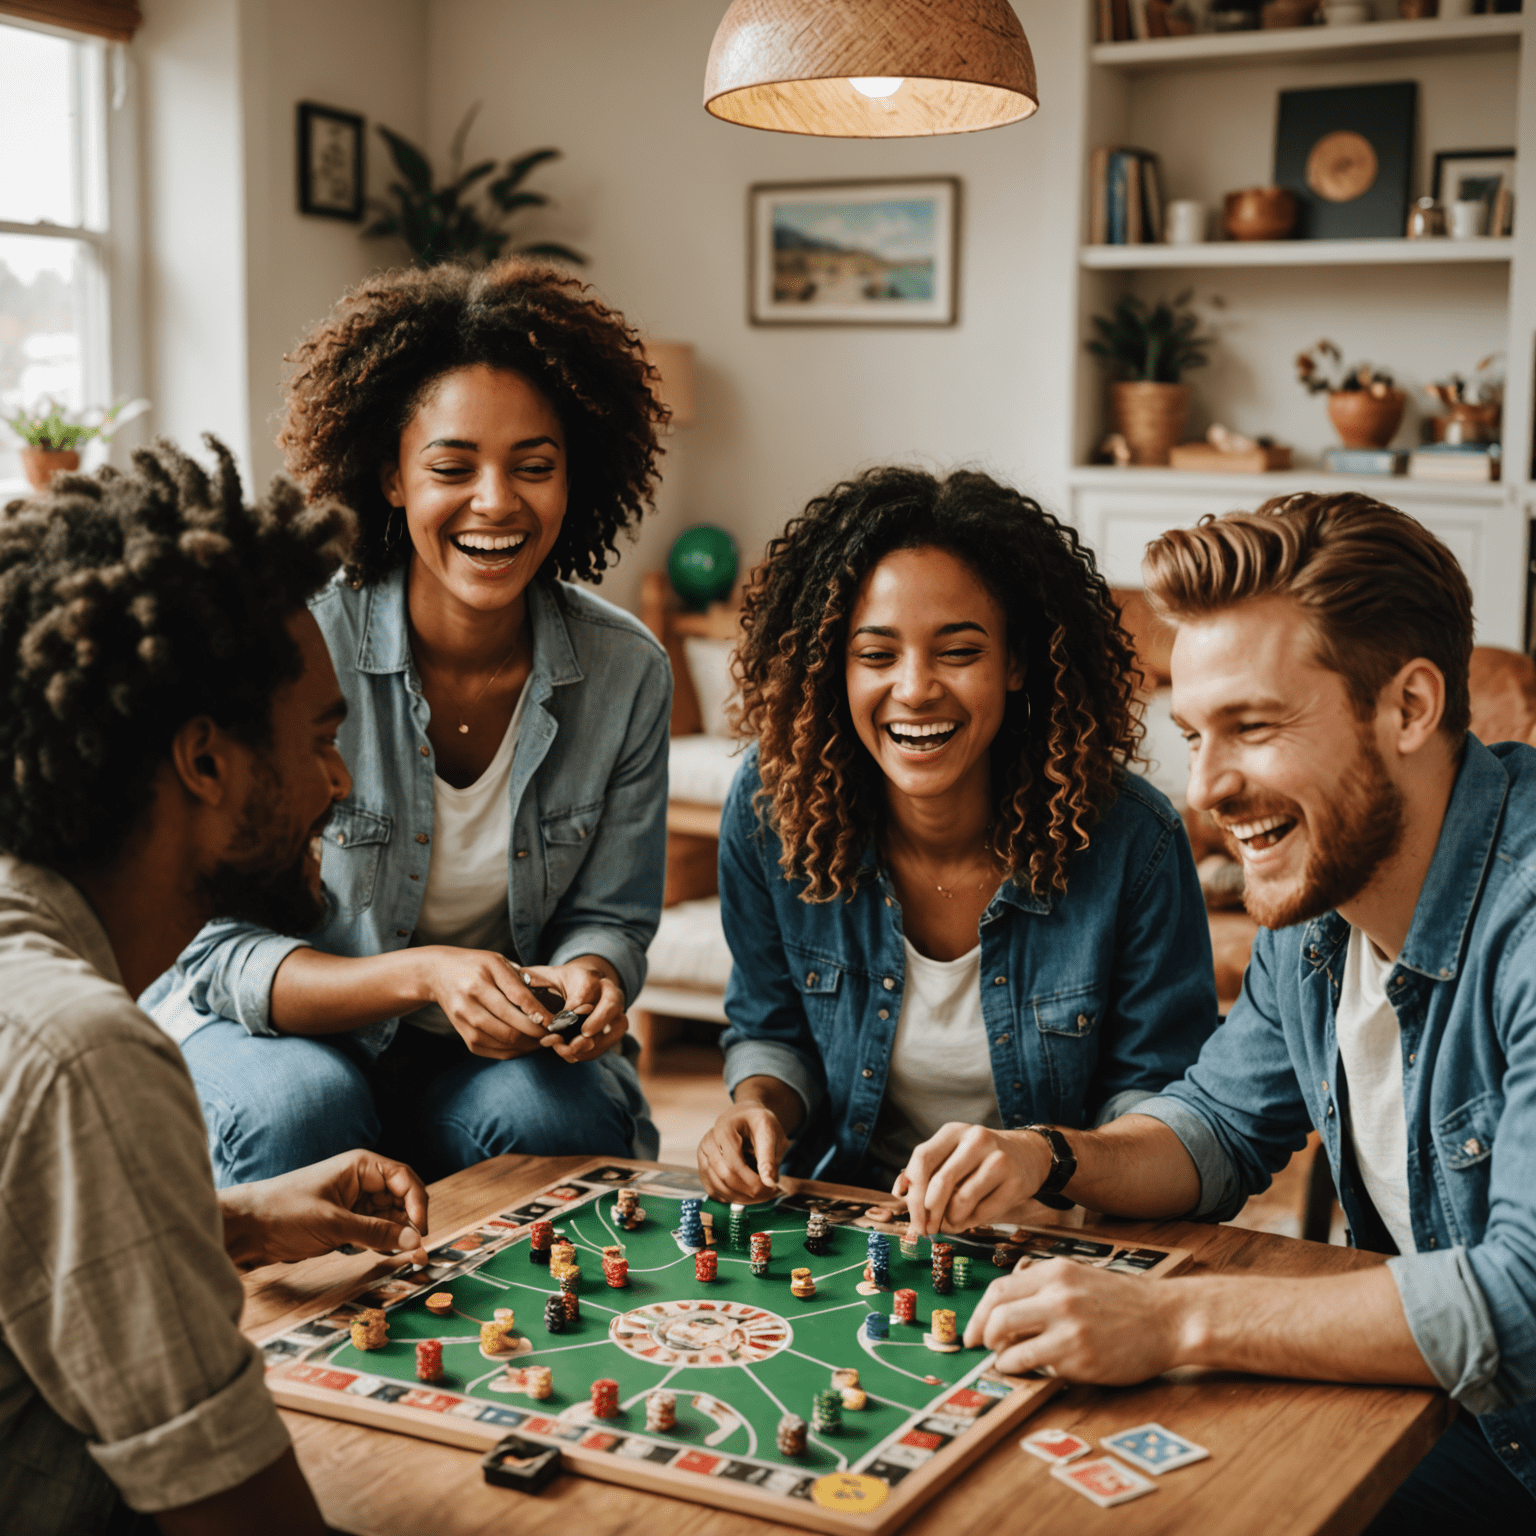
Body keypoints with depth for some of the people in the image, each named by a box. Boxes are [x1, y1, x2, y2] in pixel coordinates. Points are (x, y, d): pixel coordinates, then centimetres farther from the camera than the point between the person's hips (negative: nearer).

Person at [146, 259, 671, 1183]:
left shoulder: (627, 671, -10)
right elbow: (221, 956, -18)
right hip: (275, 1030, -2)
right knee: (302, 1105, -34)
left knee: (559, 1111, -29)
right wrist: (422, 973, -35)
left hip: (498, 1048, 2)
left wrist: (587, 981, -25)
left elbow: (610, 916, 0)